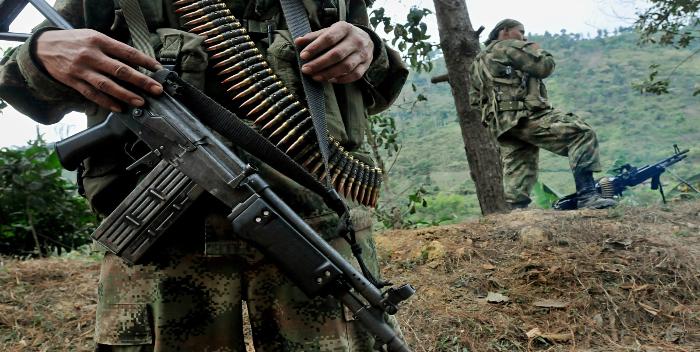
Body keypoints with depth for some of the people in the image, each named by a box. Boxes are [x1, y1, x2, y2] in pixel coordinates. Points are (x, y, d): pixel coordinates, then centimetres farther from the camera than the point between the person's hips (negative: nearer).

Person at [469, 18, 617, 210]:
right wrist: (538, 50, 16)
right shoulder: (511, 46, 3)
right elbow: (545, 67, -2)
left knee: (517, 176, 11)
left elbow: (475, 100, 26)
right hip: (527, 116, -9)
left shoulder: (478, 61, 27)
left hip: (502, 126, 9)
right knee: (581, 133, -14)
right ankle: (587, 195, -23)